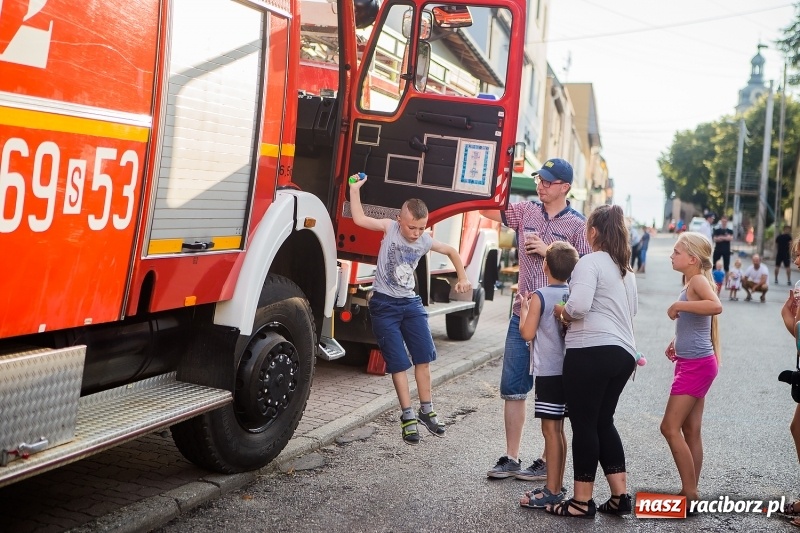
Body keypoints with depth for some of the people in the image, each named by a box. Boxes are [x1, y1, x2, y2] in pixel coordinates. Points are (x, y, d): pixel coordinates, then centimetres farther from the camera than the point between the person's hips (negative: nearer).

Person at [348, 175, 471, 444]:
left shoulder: (426, 241, 1)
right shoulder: (390, 228, -9)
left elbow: (452, 251, 19)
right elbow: (360, 219, -19)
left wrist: (462, 278, 17)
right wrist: (355, 189, -21)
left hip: (411, 303, 4)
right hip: (384, 304, -4)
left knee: (424, 356, 4)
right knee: (398, 362, -4)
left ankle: (426, 410, 19)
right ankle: (408, 415, 5)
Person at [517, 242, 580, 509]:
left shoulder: (539, 297, -13)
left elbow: (527, 333, -15)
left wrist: (524, 309, 2)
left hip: (547, 372, -7)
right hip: (567, 369, 7)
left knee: (550, 429, -4)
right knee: (558, 429, 15)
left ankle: (552, 492, -1)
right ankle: (556, 485, 23)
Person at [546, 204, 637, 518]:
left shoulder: (590, 261, -7)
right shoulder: (627, 270, 20)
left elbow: (579, 306, -21)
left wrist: (562, 311, 0)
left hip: (591, 351, -8)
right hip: (623, 353, 9)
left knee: (584, 424, 1)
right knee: (603, 422, 17)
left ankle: (582, 501, 8)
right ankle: (620, 496, 19)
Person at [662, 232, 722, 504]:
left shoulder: (698, 280, -14)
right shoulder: (692, 283, 14)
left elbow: (716, 306, -35)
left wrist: (678, 305, -27)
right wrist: (677, 342, 15)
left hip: (697, 365, -10)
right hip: (691, 364, 10)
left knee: (670, 427, -9)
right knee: (691, 431, 11)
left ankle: (690, 492, -4)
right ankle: (690, 491, 17)